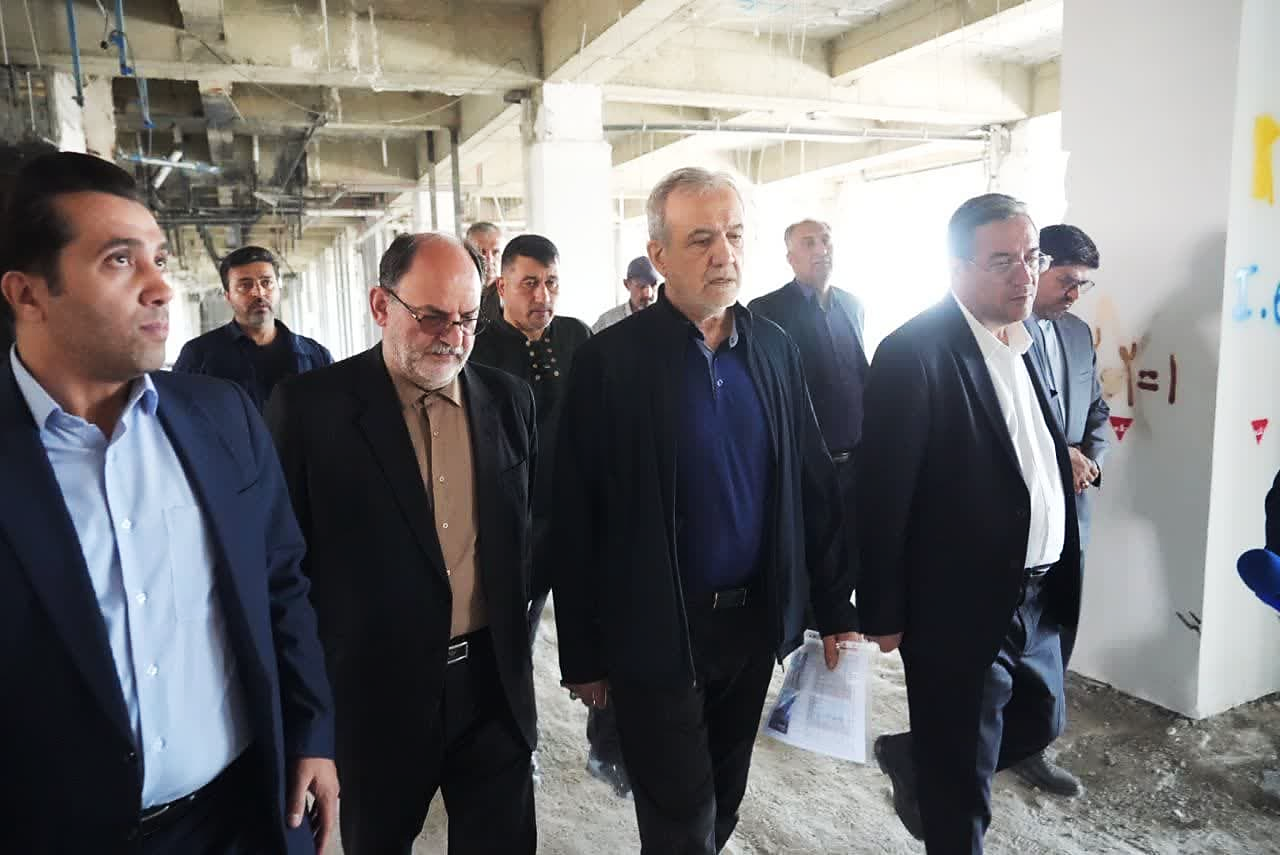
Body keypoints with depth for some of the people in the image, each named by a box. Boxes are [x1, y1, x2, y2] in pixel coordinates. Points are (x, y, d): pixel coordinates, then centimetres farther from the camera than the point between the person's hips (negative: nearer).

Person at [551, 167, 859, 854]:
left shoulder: (774, 348, 1)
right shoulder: (609, 362, -13)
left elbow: (813, 485, 5)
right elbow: (575, 523, -10)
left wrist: (834, 608, 6)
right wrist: (582, 657, -6)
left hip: (756, 621, 5)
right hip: (654, 635, -4)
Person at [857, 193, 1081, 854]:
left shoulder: (1025, 341, 7)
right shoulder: (914, 352, -19)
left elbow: (1039, 461, 13)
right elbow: (882, 494, -17)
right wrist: (883, 613, -13)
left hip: (1037, 594, 8)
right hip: (961, 603, -8)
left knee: (1040, 721, 25)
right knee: (961, 779, 10)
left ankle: (912, 760, 46)